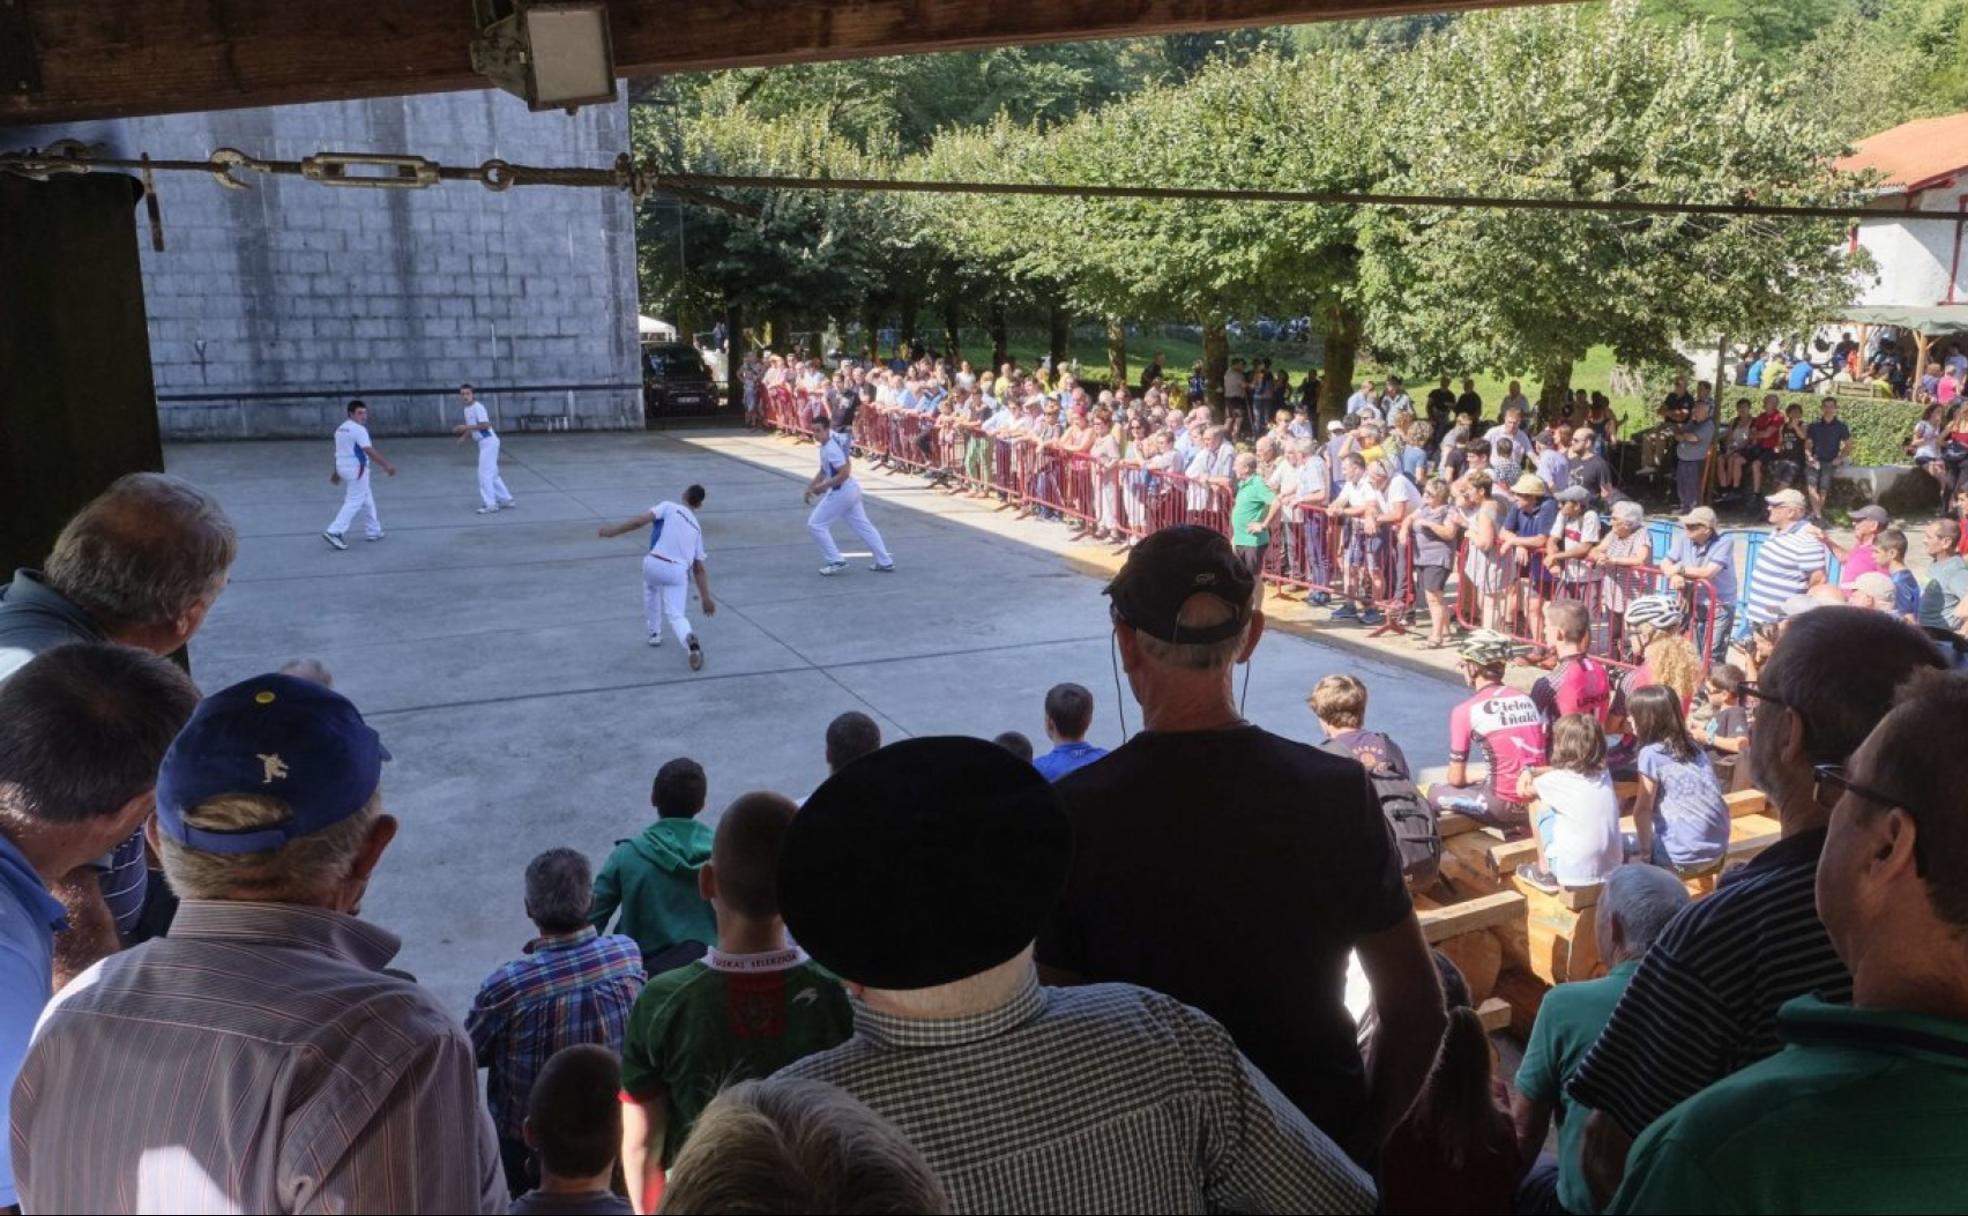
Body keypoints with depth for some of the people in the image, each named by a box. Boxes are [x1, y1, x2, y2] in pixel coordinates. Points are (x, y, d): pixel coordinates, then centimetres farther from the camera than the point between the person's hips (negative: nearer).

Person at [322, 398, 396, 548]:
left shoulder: (341, 429, 13)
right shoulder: (359, 429, -16)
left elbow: (340, 452, 21)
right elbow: (369, 451, -24)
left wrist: (336, 471, 29)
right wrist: (386, 465, -23)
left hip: (343, 467, 10)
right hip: (356, 469, -10)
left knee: (366, 500, 19)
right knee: (354, 502, -8)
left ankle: (372, 531, 25)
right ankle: (334, 532, -14)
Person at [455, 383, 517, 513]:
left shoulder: (477, 407, -15)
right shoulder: (467, 409, 13)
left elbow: (485, 425, -24)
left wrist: (466, 427, -23)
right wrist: (463, 436, 8)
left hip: (489, 441, -10)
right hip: (483, 443, 10)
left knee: (484, 473, -10)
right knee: (492, 473, 15)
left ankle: (491, 505, -9)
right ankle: (506, 499, 23)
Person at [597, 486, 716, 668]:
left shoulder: (669, 507, 10)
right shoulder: (697, 528, 21)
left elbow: (640, 520, -6)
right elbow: (699, 569, 19)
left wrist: (612, 531, -1)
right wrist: (706, 598, 21)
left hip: (654, 563, -1)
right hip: (679, 571, 2)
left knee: (651, 588, 32)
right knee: (676, 615, 3)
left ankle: (654, 633, 35)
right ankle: (688, 639, -29)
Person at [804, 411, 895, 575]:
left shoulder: (832, 449, -23)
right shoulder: (825, 445, 7)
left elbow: (844, 474, -27)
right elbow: (824, 471, 17)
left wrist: (822, 487, -22)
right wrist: (810, 487, 9)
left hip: (841, 492, -10)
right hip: (850, 490, 10)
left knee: (816, 524, -1)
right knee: (863, 526, 15)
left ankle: (836, 561, 0)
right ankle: (885, 562, 19)